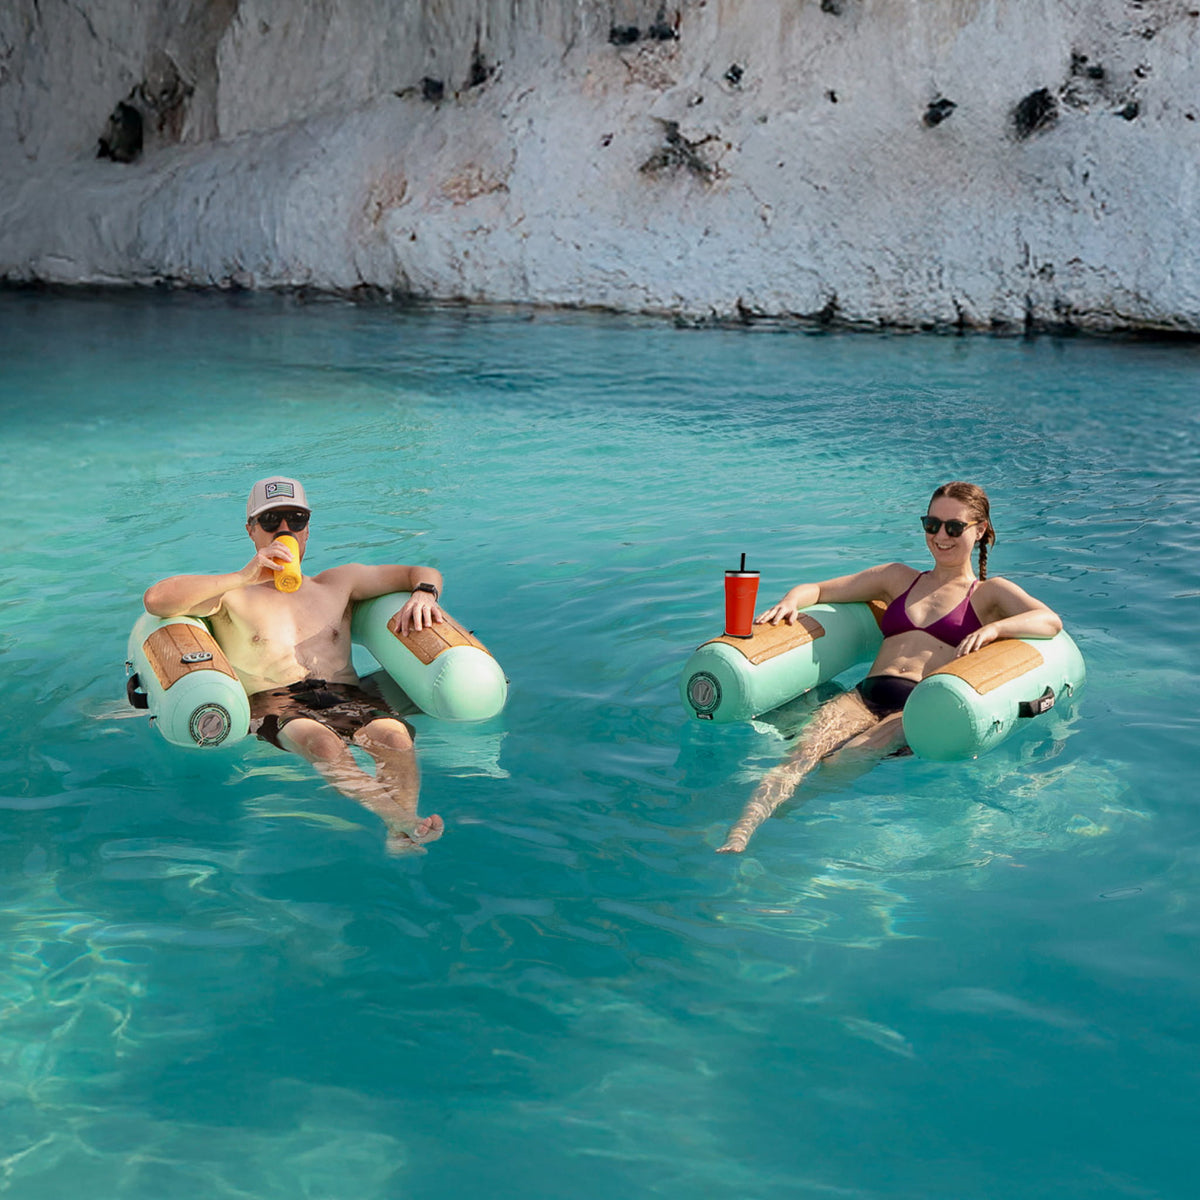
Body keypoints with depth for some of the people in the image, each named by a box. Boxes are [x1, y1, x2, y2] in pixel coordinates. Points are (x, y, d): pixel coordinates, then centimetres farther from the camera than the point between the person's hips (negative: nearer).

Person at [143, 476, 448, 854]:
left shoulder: (338, 583, 31)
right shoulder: (233, 596, 19)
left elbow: (423, 573, 36)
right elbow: (155, 599, 1)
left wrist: (423, 594, 9)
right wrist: (245, 577, -3)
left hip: (348, 697, 3)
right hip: (274, 703, -3)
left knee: (394, 735, -34)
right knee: (321, 742, -40)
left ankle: (401, 833, -56)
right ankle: (401, 820, -59)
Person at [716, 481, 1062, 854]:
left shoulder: (989, 593, 19)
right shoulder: (899, 578, 31)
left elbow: (1051, 621, 0)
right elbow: (816, 590, 31)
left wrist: (993, 629, -18)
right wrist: (791, 601, 7)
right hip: (864, 696, 2)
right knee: (803, 754, -31)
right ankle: (736, 837, -48)